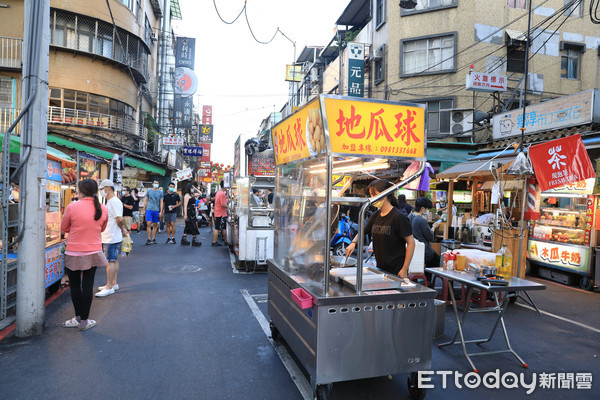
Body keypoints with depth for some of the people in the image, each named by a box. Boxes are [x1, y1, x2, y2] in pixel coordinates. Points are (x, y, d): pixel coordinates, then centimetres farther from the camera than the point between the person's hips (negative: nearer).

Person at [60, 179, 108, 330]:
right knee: (88, 286, 8)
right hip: (93, 253, 2)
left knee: (75, 286, 12)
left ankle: (78, 318, 23)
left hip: (74, 254, -2)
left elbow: (63, 228, 2)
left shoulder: (72, 207, -12)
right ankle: (84, 320, 17)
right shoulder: (103, 209, -3)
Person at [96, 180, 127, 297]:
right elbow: (118, 219, 21)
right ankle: (113, 283, 24)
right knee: (114, 260, 15)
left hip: (111, 238, -10)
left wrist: (122, 229, -11)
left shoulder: (114, 201, -17)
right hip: (111, 237, 10)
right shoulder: (111, 201, 17)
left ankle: (109, 287, 0)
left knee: (110, 261, -6)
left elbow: (119, 219, -25)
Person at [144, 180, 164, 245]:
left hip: (156, 210, 0)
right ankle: (149, 239, -4)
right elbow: (146, 201, 13)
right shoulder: (149, 191, 8)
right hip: (149, 210, 0)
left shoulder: (160, 192, 6)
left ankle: (153, 239, 13)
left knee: (155, 225, 5)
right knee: (148, 224, -9)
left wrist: (161, 211, -2)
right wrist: (144, 209, 10)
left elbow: (161, 202, 5)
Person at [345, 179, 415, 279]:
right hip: (380, 269, 6)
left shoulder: (398, 217, -15)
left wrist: (404, 269, -17)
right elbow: (363, 232, 18)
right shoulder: (376, 215, 5)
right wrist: (354, 242, -3)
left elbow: (411, 243, -14)